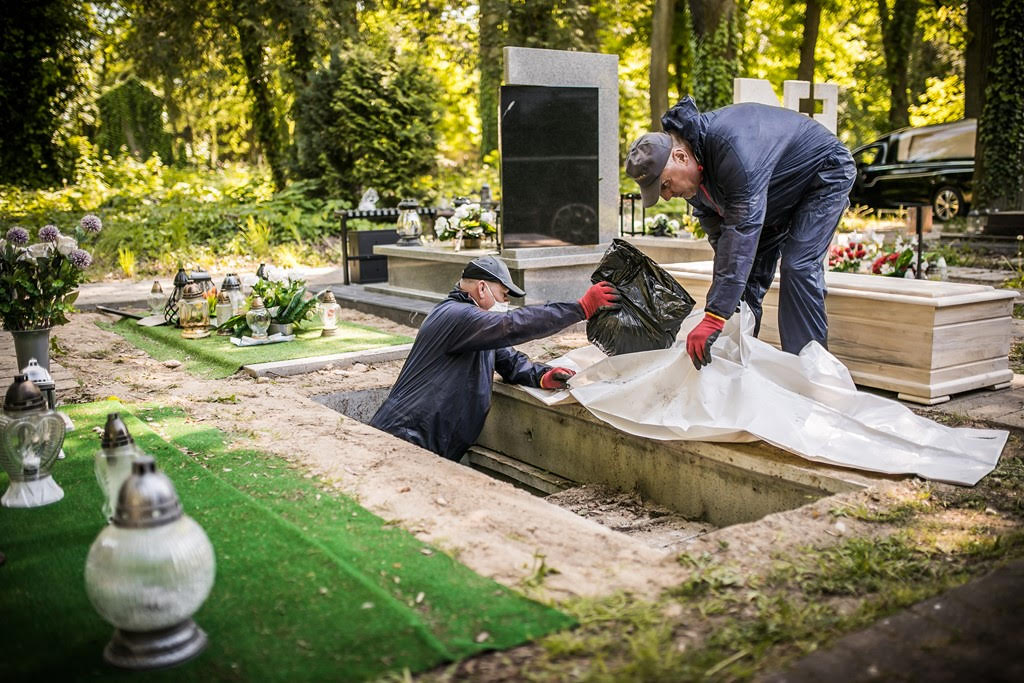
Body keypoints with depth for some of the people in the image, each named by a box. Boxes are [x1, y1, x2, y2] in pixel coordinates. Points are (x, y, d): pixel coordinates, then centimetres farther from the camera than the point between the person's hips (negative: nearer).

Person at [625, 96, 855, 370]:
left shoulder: (733, 147, -42)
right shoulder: (693, 171, -13)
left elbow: (742, 232, -47)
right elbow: (720, 236, -7)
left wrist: (714, 318, -51)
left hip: (826, 173, -8)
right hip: (779, 196, 8)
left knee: (798, 268, -21)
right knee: (748, 276, 3)